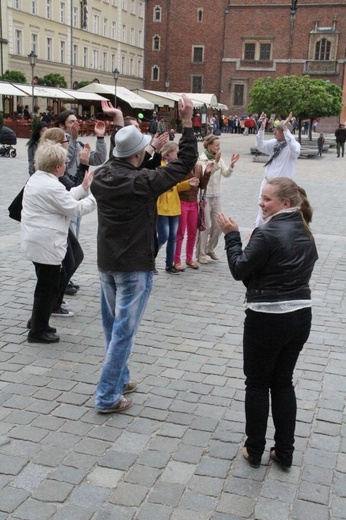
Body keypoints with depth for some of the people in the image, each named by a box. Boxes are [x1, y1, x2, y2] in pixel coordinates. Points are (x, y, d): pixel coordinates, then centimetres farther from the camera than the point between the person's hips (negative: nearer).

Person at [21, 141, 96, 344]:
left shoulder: (36, 179, 11)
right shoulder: (51, 186, -21)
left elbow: (64, 200, 16)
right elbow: (75, 208, -16)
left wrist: (83, 188, 15)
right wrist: (96, 196, -5)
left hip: (37, 241, 10)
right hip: (46, 244, -10)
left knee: (53, 282, 21)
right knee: (47, 287, 2)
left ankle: (38, 323, 30)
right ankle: (38, 331, 12)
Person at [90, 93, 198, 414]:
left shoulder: (101, 177, -2)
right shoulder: (143, 182, -20)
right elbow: (185, 164, -15)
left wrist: (120, 129, 26)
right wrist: (187, 122, -11)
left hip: (106, 262, 7)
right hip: (134, 266, -7)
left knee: (113, 324, 19)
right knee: (124, 330, 1)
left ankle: (119, 379, 35)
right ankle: (108, 397, 6)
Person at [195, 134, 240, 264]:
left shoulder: (219, 158, 6)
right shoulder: (202, 159, -8)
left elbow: (226, 174, -3)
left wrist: (232, 164, -19)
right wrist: (215, 162, -32)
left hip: (216, 196, 6)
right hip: (205, 195, -6)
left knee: (218, 225, 8)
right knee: (205, 226, -2)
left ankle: (210, 249, 28)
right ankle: (201, 254, 9)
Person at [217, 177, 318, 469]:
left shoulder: (268, 233, -17)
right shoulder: (305, 234, 8)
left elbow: (240, 270, -12)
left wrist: (231, 235, -4)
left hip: (267, 319, -7)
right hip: (301, 316, 7)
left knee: (257, 384, 9)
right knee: (283, 383, 17)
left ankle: (254, 451, 21)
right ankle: (284, 453, 23)